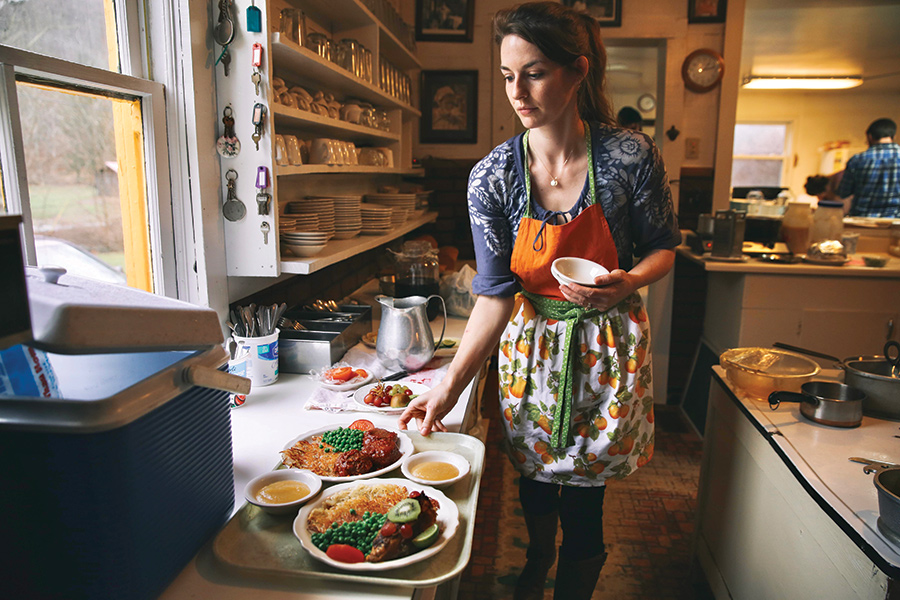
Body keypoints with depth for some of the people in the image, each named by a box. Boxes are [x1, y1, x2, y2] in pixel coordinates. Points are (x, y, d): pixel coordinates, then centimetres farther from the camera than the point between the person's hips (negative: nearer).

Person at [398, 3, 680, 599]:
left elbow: (663, 246, 0)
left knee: (582, 496, 7)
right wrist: (451, 384, -19)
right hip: (530, 341, 2)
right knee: (533, 475, 17)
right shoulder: (492, 176, -12)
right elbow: (496, 292, -12)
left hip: (606, 343, -1)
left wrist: (627, 282, -22)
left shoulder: (631, 156, -14)